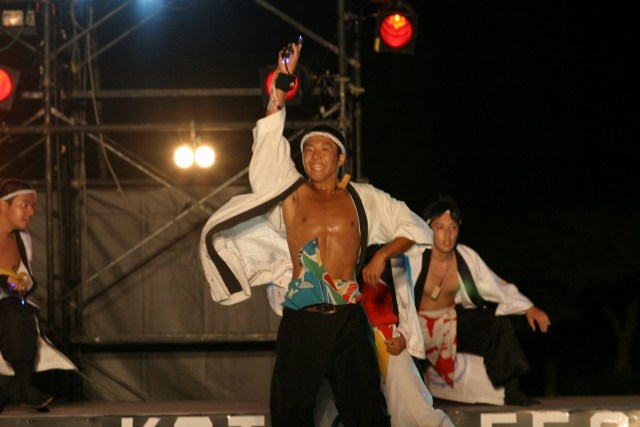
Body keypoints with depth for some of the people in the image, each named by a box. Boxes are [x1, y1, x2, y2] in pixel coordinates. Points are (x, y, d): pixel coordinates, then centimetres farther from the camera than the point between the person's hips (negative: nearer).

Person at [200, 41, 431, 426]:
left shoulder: (363, 198, 9)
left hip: (349, 319, 0)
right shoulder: (292, 194, 6)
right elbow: (270, 139, -2)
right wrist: (282, 84, -7)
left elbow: (414, 227, 16)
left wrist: (383, 255, 2)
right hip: (301, 321, 0)